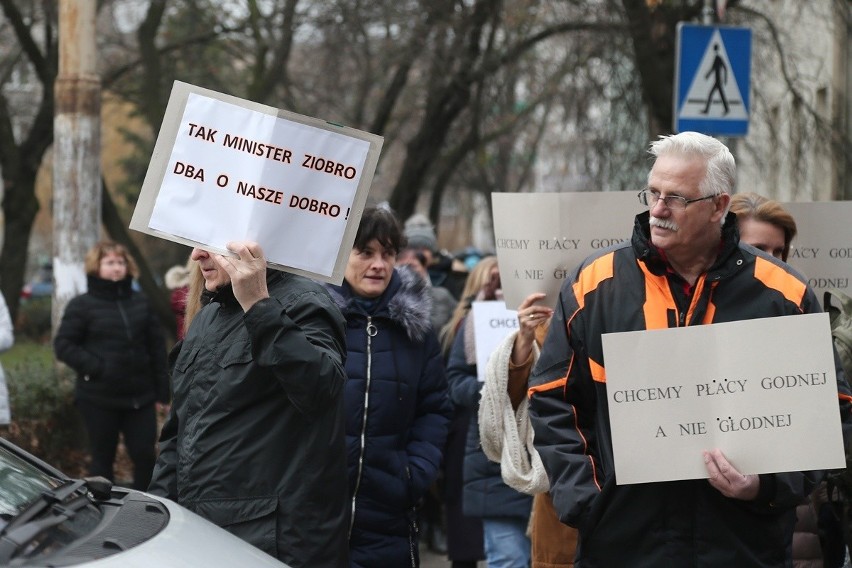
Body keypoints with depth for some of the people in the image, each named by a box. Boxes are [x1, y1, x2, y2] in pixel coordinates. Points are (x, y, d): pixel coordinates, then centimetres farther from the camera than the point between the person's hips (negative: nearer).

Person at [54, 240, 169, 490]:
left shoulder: (140, 304, 9)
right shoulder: (82, 306, -2)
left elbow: (157, 349, 10)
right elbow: (63, 345, -5)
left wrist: (162, 393, 6)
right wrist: (94, 367, -16)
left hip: (140, 398, 3)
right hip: (98, 400, -3)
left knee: (146, 456, 1)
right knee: (102, 459, 6)